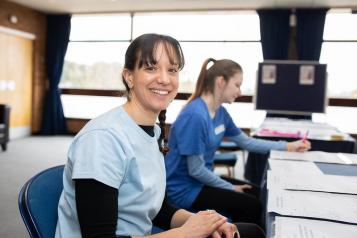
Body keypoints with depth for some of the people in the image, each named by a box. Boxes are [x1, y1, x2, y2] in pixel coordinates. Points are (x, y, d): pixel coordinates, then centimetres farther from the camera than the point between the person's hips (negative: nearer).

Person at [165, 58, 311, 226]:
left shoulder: (220, 112, 1)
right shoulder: (195, 116, -27)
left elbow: (246, 142, 12)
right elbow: (195, 170, -23)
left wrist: (288, 146, 10)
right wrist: (231, 188, -11)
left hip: (201, 179, 9)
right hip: (184, 188, -9)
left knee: (255, 192, 13)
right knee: (251, 205, -8)